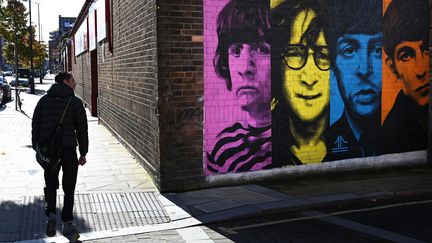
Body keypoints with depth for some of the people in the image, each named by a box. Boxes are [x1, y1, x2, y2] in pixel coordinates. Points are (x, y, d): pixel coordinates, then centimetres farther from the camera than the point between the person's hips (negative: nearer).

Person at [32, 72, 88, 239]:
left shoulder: (44, 100, 8)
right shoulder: (75, 102, -3)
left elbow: (35, 126, 6)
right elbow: (82, 129, -4)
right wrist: (83, 153, 2)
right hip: (68, 149, -3)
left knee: (50, 184, 16)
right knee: (68, 188, 8)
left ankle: (51, 214, -5)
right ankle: (67, 224, 12)